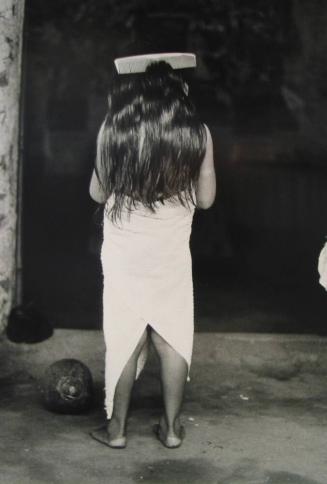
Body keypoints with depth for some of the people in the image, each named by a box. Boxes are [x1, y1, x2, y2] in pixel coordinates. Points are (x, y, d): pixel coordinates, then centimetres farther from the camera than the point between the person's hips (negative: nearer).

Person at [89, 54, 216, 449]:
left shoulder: (113, 130, -7)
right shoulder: (197, 134, -6)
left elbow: (98, 193, 1)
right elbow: (205, 198, 1)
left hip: (125, 252, 0)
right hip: (171, 253, 1)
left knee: (125, 337, 9)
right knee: (172, 338, 11)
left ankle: (116, 427, 17)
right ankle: (171, 427, 19)